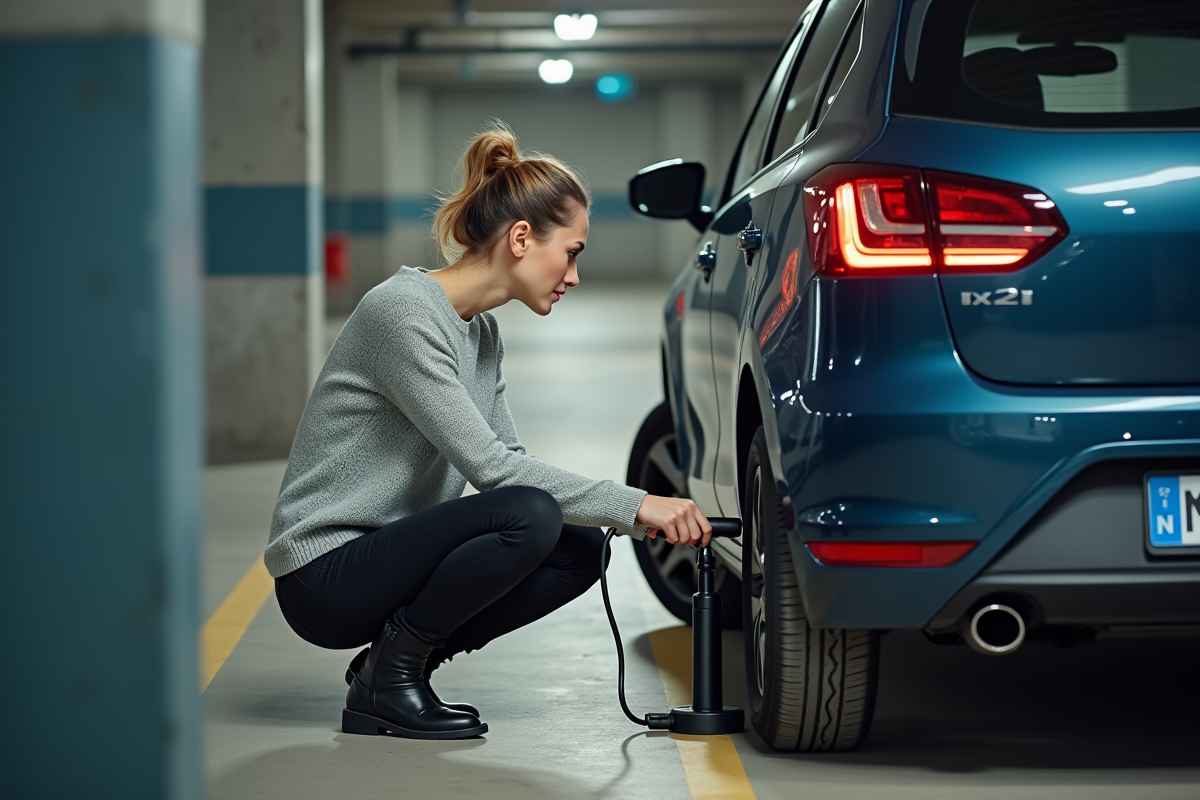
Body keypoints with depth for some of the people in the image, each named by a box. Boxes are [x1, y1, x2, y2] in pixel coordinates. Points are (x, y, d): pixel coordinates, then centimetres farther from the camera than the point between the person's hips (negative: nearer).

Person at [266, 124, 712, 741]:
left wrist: (634, 515, -2)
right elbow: (490, 467, -25)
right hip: (324, 576, -9)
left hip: (385, 556, 9)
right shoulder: (404, 313, -20)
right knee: (529, 516, -28)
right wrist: (634, 506, -23)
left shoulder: (481, 331, 10)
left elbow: (508, 460, 13)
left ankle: (400, 661, 4)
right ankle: (387, 678, -11)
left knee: (581, 548, -3)